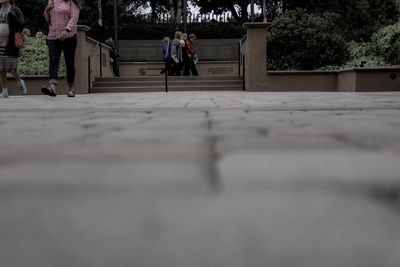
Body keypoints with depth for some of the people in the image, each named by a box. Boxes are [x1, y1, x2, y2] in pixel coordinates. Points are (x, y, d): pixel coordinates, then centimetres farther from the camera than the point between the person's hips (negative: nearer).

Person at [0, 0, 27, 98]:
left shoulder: (15, 10, -2)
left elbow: (21, 25, -13)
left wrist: (12, 16, -24)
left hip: (11, 45, -5)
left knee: (11, 68, -4)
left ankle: (20, 82, 25)